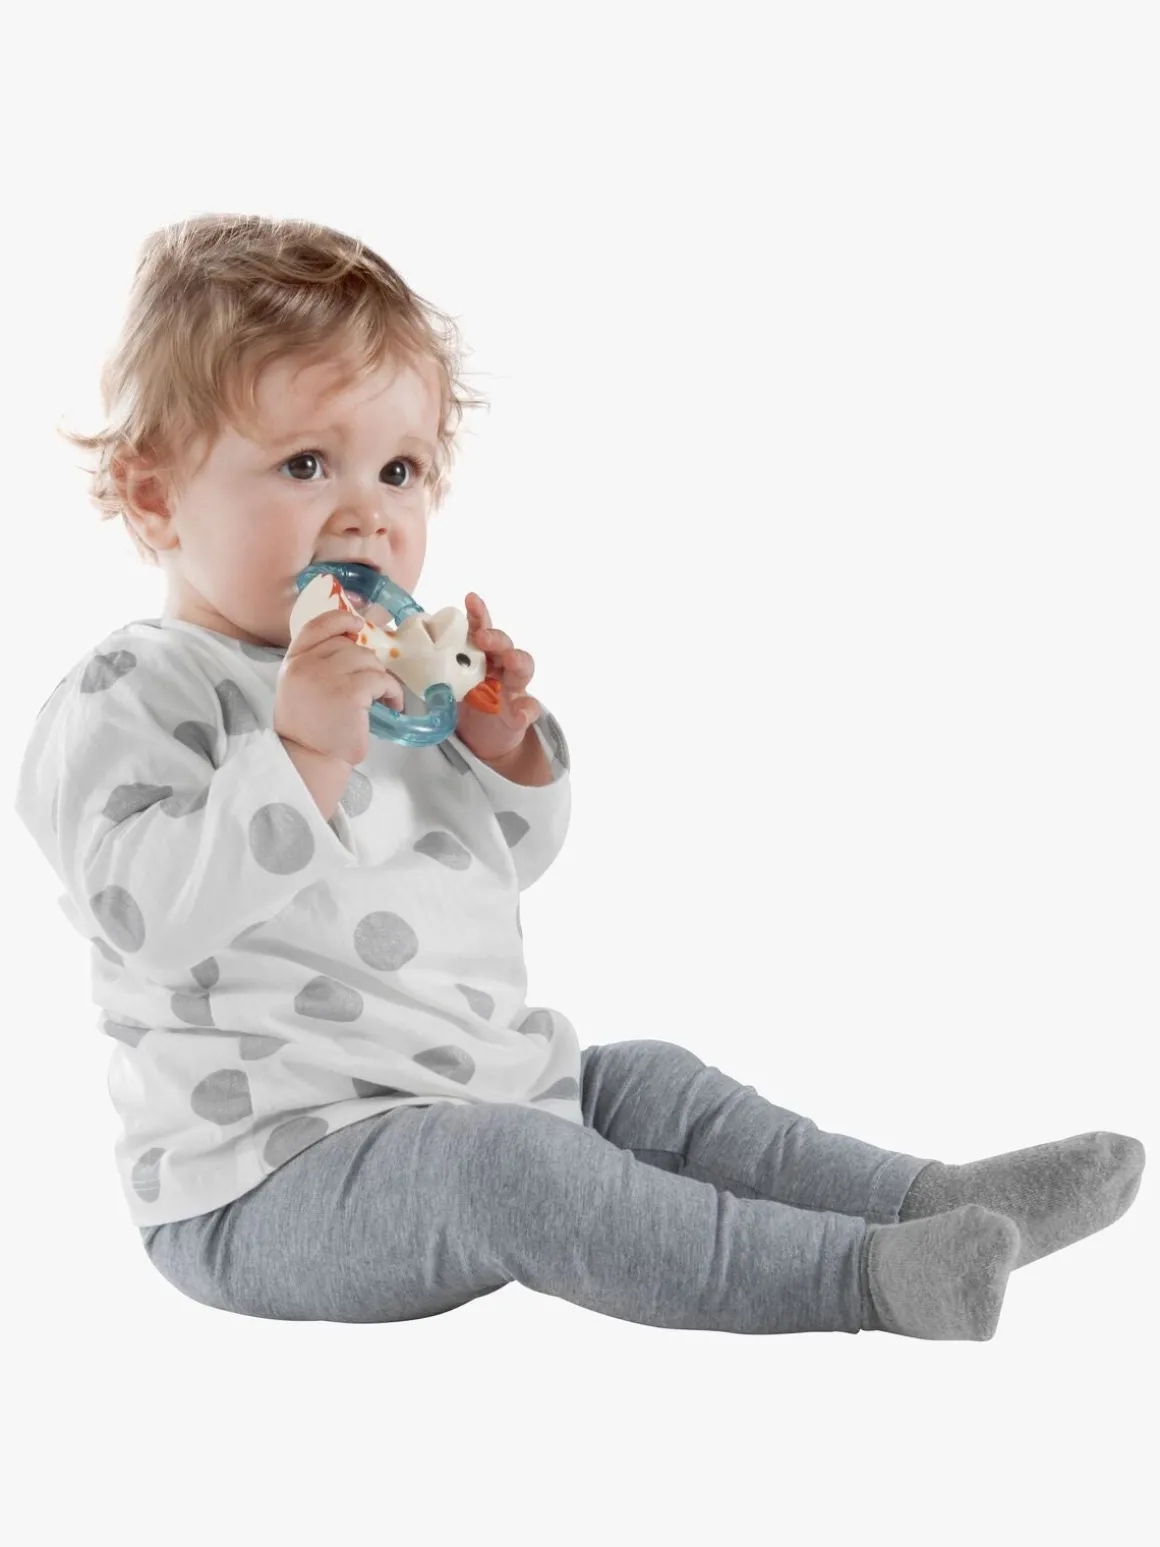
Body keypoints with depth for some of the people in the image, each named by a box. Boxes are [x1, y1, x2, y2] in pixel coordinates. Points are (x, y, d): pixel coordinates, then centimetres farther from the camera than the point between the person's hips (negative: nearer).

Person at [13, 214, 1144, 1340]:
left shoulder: (390, 676, 14)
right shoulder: (135, 694, -11)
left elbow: (504, 867, 20)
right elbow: (146, 910, -28)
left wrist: (505, 747, 0)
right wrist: (302, 754, -34)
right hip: (268, 1187, -9)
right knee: (497, 1163, -29)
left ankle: (938, 1205, 6)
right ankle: (865, 1276, -31)